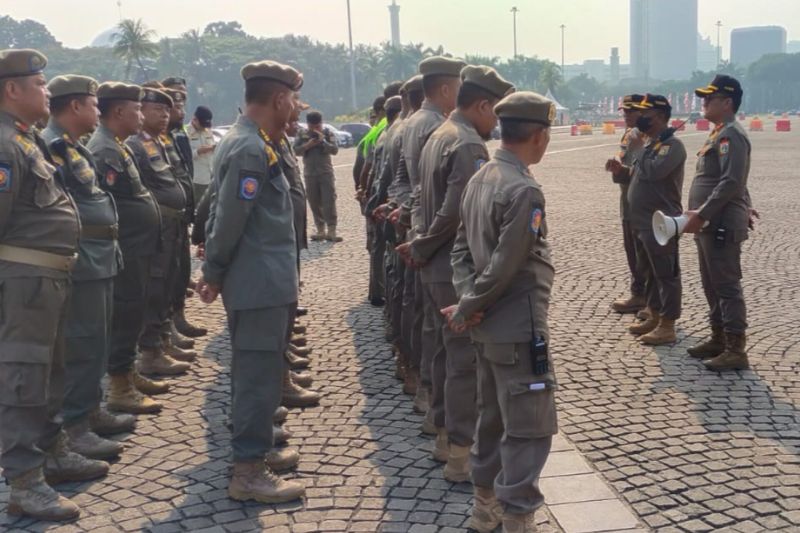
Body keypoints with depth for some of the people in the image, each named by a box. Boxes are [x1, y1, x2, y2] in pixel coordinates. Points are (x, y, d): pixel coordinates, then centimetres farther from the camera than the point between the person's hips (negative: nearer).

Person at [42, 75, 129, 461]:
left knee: (96, 342, 17)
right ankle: (72, 428, 1)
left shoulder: (73, 148, 17)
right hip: (80, 264, -10)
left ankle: (90, 409, 29)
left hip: (99, 260, 10)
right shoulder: (51, 147, -15)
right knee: (82, 345, -6)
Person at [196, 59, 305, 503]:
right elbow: (229, 219, -20)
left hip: (263, 281, 10)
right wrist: (214, 275, -8)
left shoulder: (248, 142, 14)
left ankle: (256, 449, 31)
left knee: (258, 371, 18)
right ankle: (248, 472, 4)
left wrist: (214, 274, 13)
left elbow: (225, 214, 15)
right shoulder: (251, 150, -19)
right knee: (258, 375, -4)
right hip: (261, 283, -10)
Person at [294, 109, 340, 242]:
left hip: (326, 172, -2)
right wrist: (307, 145, -16)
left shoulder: (328, 133, 1)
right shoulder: (302, 134, 6)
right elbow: (295, 150, -1)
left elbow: (335, 150, -8)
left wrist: (323, 141, -20)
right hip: (309, 174, 2)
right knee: (314, 203, 4)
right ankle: (321, 230, 12)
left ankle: (331, 231, -11)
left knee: (329, 201, -9)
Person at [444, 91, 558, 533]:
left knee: (493, 419, 19)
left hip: (488, 327, 9)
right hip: (518, 328, -9)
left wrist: (468, 301, -3)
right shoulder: (524, 190, -21)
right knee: (529, 431, 0)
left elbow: (462, 248, 8)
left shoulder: (480, 178, 7)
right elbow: (505, 268, -22)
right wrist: (465, 311, -10)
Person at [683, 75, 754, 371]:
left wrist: (701, 214, -24)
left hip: (722, 226, -10)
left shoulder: (731, 135, -15)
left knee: (727, 287, -6)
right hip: (709, 225, 10)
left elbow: (732, 182, -24)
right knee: (712, 286, 16)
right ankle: (719, 338, 26)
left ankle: (736, 351, 0)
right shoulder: (720, 133, 17)